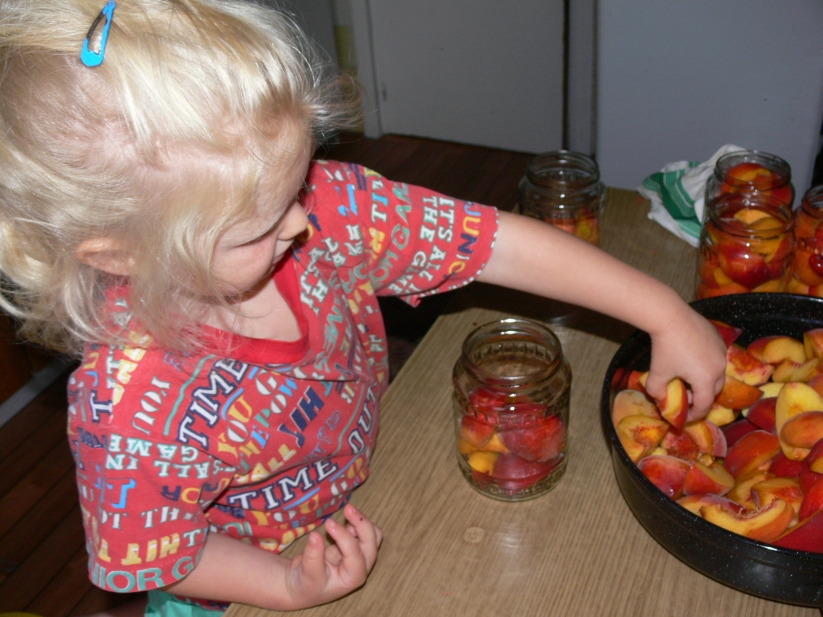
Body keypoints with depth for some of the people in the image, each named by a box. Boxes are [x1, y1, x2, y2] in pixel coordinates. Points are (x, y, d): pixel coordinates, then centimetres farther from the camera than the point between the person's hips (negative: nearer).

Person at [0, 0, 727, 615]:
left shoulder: (321, 204, -29)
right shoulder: (130, 409, -38)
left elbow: (500, 244, -26)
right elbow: (154, 557, -20)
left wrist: (665, 314, -23)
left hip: (363, 500, 4)